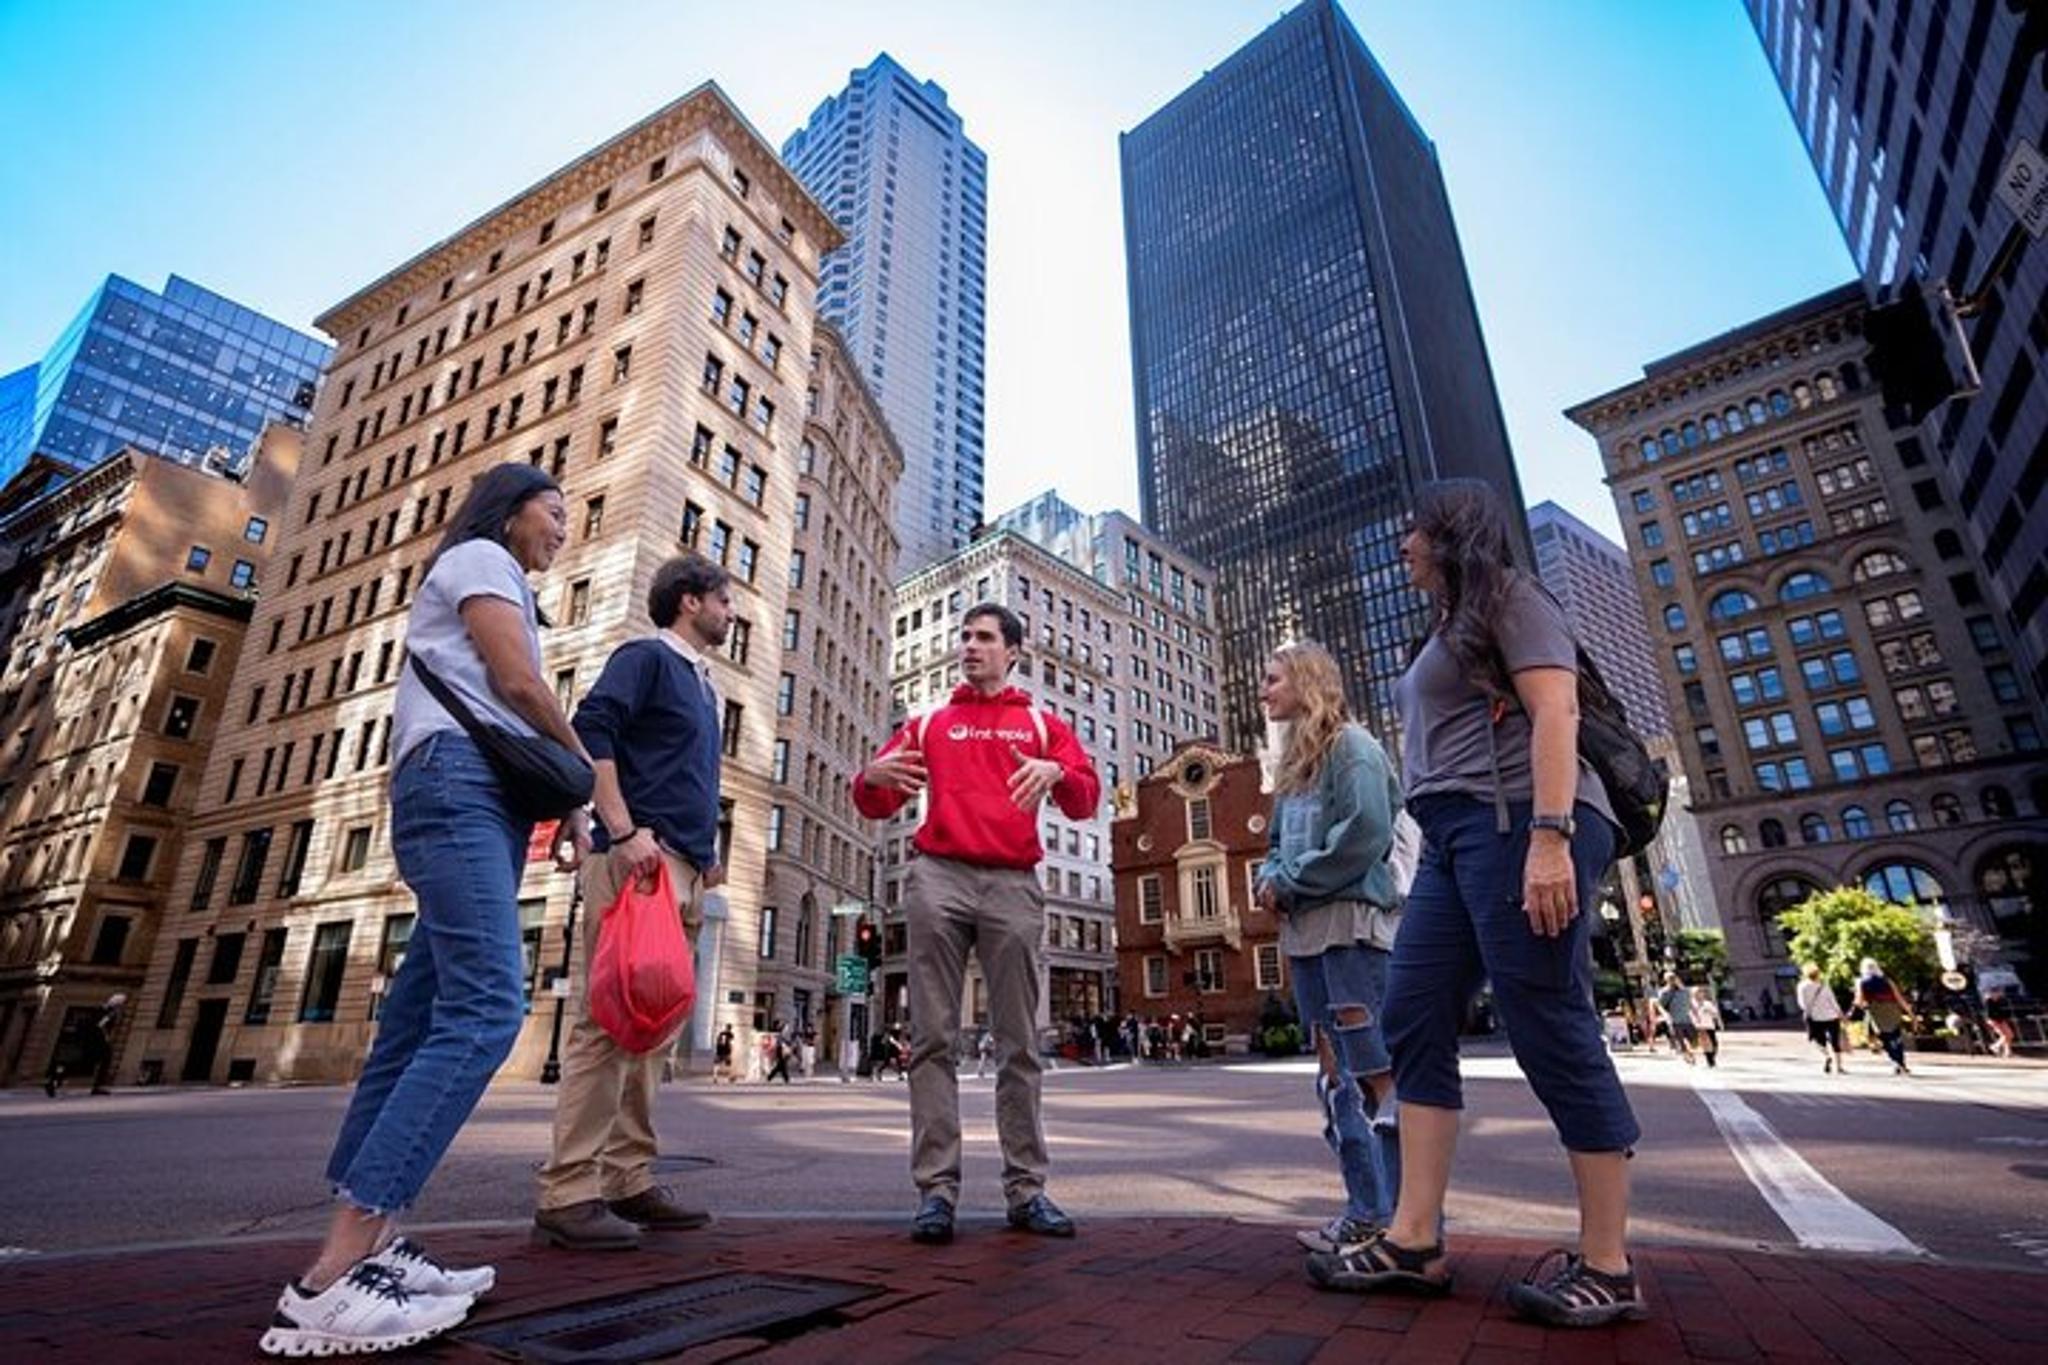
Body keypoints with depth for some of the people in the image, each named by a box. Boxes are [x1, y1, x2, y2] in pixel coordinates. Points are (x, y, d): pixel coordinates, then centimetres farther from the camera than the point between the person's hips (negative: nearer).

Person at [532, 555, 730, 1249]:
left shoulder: (701, 684, 25)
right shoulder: (645, 656, 1)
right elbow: (590, 730, -14)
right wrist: (623, 829, -22)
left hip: (682, 869, 9)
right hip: (638, 859, -9)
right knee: (608, 1019, -9)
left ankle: (627, 1180, 17)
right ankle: (568, 1193, -2)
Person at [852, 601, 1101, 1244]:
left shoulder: (1042, 724, 17)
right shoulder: (928, 724, 20)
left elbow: (1086, 798, 5)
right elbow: (875, 804, 14)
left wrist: (1056, 772, -17)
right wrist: (872, 778, -10)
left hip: (1013, 885, 0)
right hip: (939, 879, 1)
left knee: (1020, 1043, 2)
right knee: (933, 1038, -3)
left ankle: (1026, 1187, 10)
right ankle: (937, 1187, 2)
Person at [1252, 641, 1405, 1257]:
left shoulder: (1351, 744, -5)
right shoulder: (1294, 761, 21)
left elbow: (1367, 833, -16)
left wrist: (1291, 882, -12)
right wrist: (1270, 878, 3)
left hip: (1352, 922, -9)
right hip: (1305, 929, 9)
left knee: (1375, 1070, -7)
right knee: (1336, 1074, 10)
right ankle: (1368, 1212, 18)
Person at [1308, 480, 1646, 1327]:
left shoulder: (1510, 598, 3)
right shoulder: (1451, 629, 29)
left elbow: (1555, 713, -11)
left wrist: (1551, 837, -22)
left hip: (1516, 826, -9)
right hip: (1452, 837, 9)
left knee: (1550, 1030, -7)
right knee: (1412, 1021, 1)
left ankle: (1607, 1265, 5)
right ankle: (1415, 1241, 3)